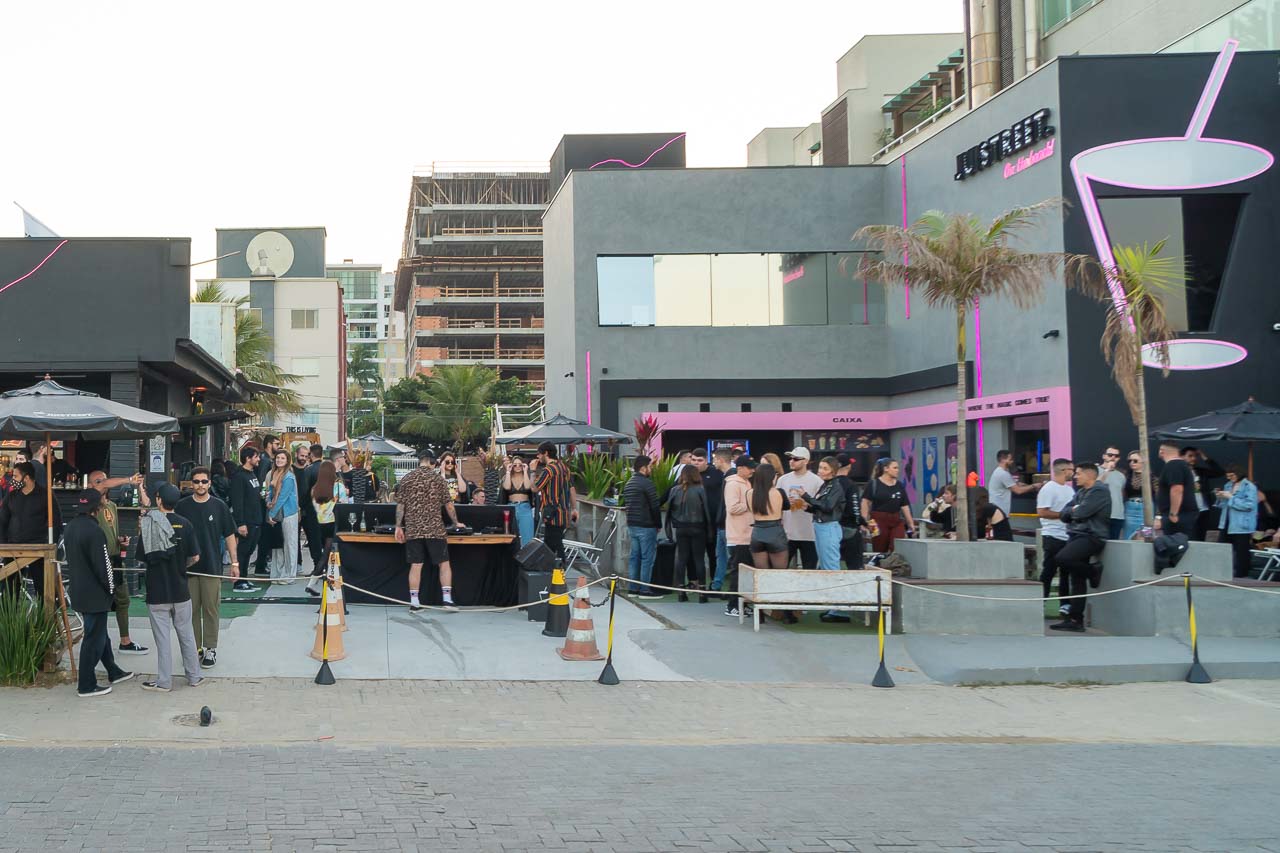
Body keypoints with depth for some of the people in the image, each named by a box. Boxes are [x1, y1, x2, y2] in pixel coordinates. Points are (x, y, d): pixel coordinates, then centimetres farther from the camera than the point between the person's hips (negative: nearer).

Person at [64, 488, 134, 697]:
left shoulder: (71, 527, 5)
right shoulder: (94, 531, -23)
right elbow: (103, 566, -20)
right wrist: (110, 589, -7)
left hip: (79, 591, 9)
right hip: (95, 594, -9)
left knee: (99, 633, 21)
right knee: (94, 638, 1)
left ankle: (113, 672, 34)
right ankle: (86, 685, 7)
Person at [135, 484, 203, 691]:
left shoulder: (149, 525, -12)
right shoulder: (184, 524, -5)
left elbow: (142, 556, -6)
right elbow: (195, 557, -2)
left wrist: (140, 532, 5)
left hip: (157, 592, -2)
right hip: (181, 590, 2)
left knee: (163, 637, 4)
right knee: (186, 634, 14)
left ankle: (164, 681, 10)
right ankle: (194, 676, 21)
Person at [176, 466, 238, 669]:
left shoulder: (219, 506, 1)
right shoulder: (182, 506, 2)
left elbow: (229, 535, 5)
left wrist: (234, 563, 2)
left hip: (212, 566, -1)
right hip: (187, 567, 1)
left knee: (211, 609, 1)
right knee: (191, 609, 7)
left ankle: (210, 649, 10)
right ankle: (195, 648, 17)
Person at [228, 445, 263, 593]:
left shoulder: (253, 474, 16)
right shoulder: (239, 476, -13)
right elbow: (237, 501, -18)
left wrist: (262, 495, 8)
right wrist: (240, 523, -22)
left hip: (256, 521, 9)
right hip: (246, 522, -9)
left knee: (248, 551, 13)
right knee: (242, 552, -4)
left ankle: (244, 580, 19)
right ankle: (238, 583, 1)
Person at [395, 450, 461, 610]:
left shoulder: (406, 479, 6)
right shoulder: (437, 478, 0)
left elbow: (400, 505, 3)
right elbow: (448, 505, 1)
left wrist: (398, 527, 8)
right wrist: (456, 523, 14)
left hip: (413, 529, 3)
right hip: (435, 529, -2)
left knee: (415, 565, 4)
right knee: (444, 563, 6)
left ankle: (414, 603, 3)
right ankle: (447, 598, -1)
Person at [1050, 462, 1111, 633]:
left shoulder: (1099, 491, -8)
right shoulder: (1080, 493, 20)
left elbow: (1080, 513, -18)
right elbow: (1064, 514, 13)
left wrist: (1073, 510, 3)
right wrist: (1074, 511, -5)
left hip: (1091, 537, -8)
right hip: (1076, 536, 8)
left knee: (1062, 558, -28)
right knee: (1077, 580, 4)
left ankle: (1093, 572, -5)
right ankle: (1075, 620, 5)